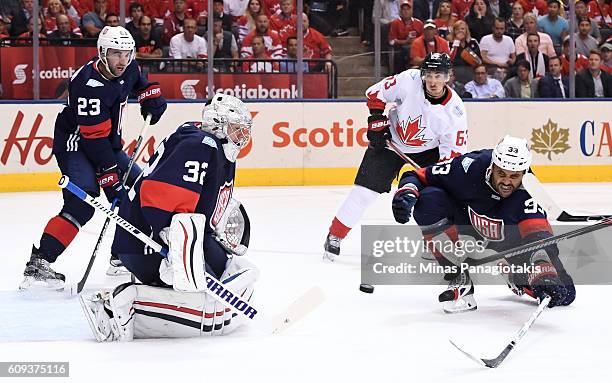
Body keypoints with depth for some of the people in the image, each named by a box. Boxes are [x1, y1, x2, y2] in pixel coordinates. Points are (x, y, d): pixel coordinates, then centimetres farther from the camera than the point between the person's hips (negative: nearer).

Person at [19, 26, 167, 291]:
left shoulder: (127, 68, -4)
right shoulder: (89, 84, -29)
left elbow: (139, 80, 25)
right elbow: (94, 137, -28)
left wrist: (151, 94, 9)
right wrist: (109, 174, -27)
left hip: (108, 143, 9)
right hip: (76, 145, -9)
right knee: (82, 204, -25)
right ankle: (38, 264, -28)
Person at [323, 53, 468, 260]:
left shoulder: (455, 110, -24)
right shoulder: (408, 81, -26)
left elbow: (455, 151, -18)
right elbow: (375, 93, -8)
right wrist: (377, 122, -13)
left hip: (427, 149, 1)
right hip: (391, 140, -1)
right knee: (364, 190, -6)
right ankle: (334, 237, 5)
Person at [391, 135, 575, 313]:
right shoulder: (470, 167, -32)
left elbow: (538, 236, -49)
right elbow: (420, 177, -20)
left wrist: (545, 278, -66)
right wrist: (406, 193, -43)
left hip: (512, 236, -1)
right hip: (469, 223, 1)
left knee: (563, 293, -11)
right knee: (429, 200, -30)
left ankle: (519, 278, 26)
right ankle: (459, 279, -16)